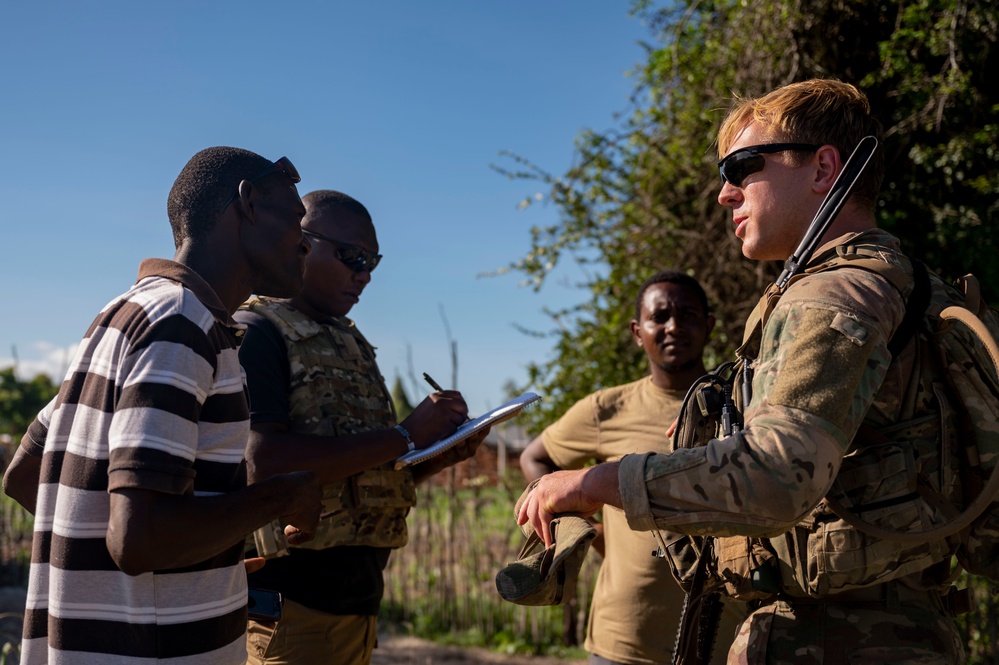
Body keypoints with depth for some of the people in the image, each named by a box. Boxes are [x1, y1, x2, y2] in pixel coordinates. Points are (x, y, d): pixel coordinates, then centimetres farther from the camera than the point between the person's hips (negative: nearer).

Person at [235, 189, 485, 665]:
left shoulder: (351, 344, 16)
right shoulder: (256, 332, -10)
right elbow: (265, 462, -25)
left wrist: (443, 454, 1)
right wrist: (404, 437, -19)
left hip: (357, 602, 8)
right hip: (289, 608, -8)